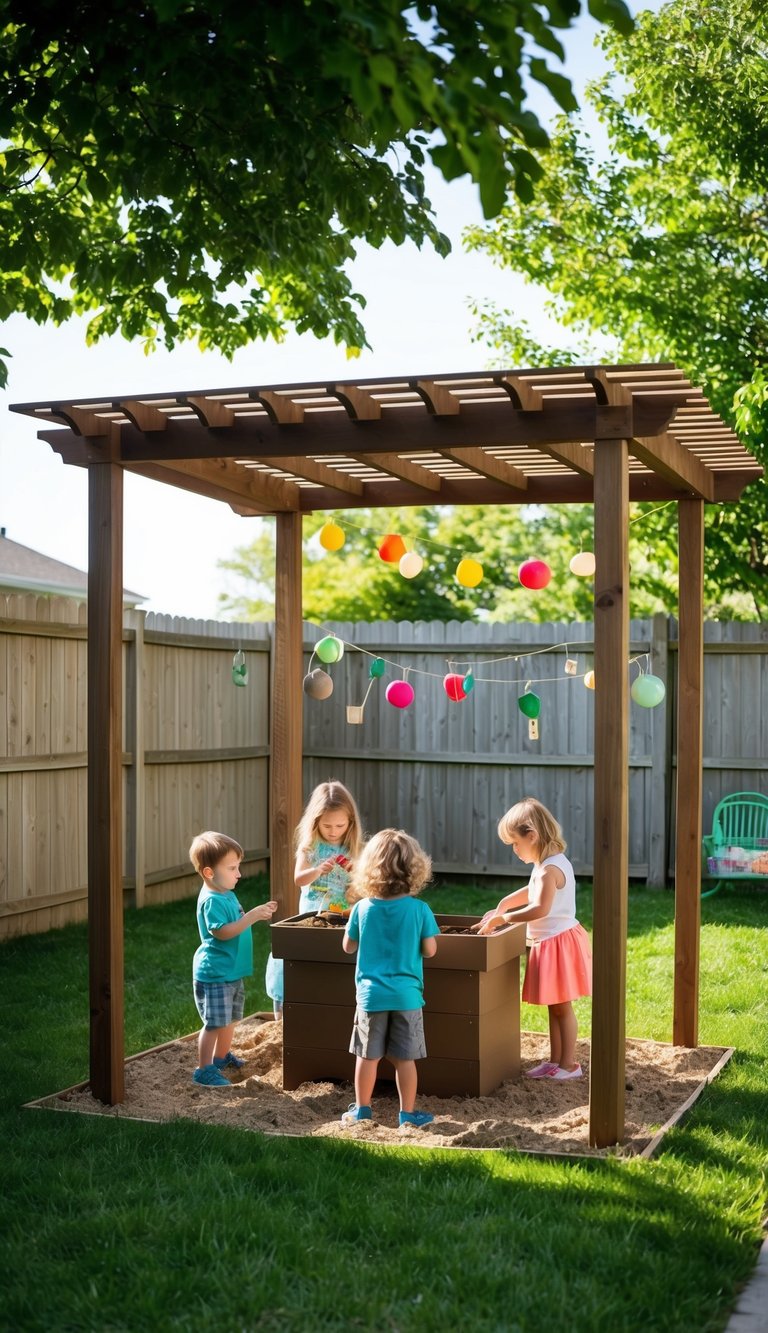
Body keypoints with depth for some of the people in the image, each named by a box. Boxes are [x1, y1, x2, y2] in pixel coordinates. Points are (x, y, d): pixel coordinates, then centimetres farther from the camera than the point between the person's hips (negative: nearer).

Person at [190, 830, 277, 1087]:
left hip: (232, 972, 10)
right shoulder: (211, 900, -22)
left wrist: (259, 913, 8)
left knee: (230, 1018, 22)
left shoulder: (226, 894, 10)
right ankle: (204, 1070, 5)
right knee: (214, 1023, -4)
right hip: (214, 973, -10)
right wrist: (252, 916, -31)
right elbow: (223, 931, -29)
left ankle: (221, 1056, 39)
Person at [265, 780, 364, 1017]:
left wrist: (358, 872, -18)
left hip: (345, 915, 1)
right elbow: (299, 879, -7)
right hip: (313, 913, -1)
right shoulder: (310, 846, -1)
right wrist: (318, 870, -26)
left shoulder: (353, 847, 3)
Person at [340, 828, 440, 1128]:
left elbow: (348, 946, 5)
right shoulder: (420, 910, -10)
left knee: (367, 1056, 12)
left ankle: (362, 1110, 23)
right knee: (405, 1058, 8)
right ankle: (407, 1114, 15)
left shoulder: (362, 909, -6)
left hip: (370, 994, 1)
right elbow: (429, 950, -6)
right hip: (406, 995, -1)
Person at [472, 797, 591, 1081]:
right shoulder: (551, 864, 9)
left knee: (562, 1007, 2)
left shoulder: (549, 869, -23)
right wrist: (500, 908, 13)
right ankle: (555, 1061, 25)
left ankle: (569, 1064, 12)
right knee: (554, 1007, 16)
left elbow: (540, 908, -34)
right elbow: (529, 892, 24)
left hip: (559, 944, -10)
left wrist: (501, 918, -26)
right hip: (550, 944, 10)